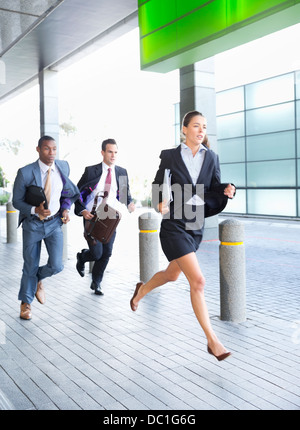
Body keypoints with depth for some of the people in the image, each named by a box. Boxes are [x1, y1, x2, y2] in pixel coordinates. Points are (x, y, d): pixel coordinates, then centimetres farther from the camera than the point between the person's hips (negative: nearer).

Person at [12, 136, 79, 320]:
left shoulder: (64, 167, -6)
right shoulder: (25, 173, -17)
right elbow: (17, 201, -9)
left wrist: (66, 209, -2)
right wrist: (35, 210, -27)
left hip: (54, 223, 2)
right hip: (33, 223, -2)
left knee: (56, 266, -8)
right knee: (30, 266, 8)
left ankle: (38, 278, 29)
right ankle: (26, 303, 33)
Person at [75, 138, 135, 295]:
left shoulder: (122, 172, 3)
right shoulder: (91, 171, -7)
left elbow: (125, 192, 14)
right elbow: (77, 192, -2)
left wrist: (129, 203, -9)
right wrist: (83, 211, -16)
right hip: (92, 218, -3)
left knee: (107, 253, 3)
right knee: (96, 253, -7)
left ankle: (96, 282, 25)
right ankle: (82, 257, 30)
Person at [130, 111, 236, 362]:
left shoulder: (211, 158, 5)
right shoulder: (170, 156, -4)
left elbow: (214, 190, 6)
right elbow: (158, 185, 4)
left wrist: (226, 191, -16)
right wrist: (160, 202, -16)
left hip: (196, 226, 6)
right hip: (174, 226, -5)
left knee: (173, 274, 23)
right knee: (197, 280, -14)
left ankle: (142, 290, 55)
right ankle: (212, 340, -3)